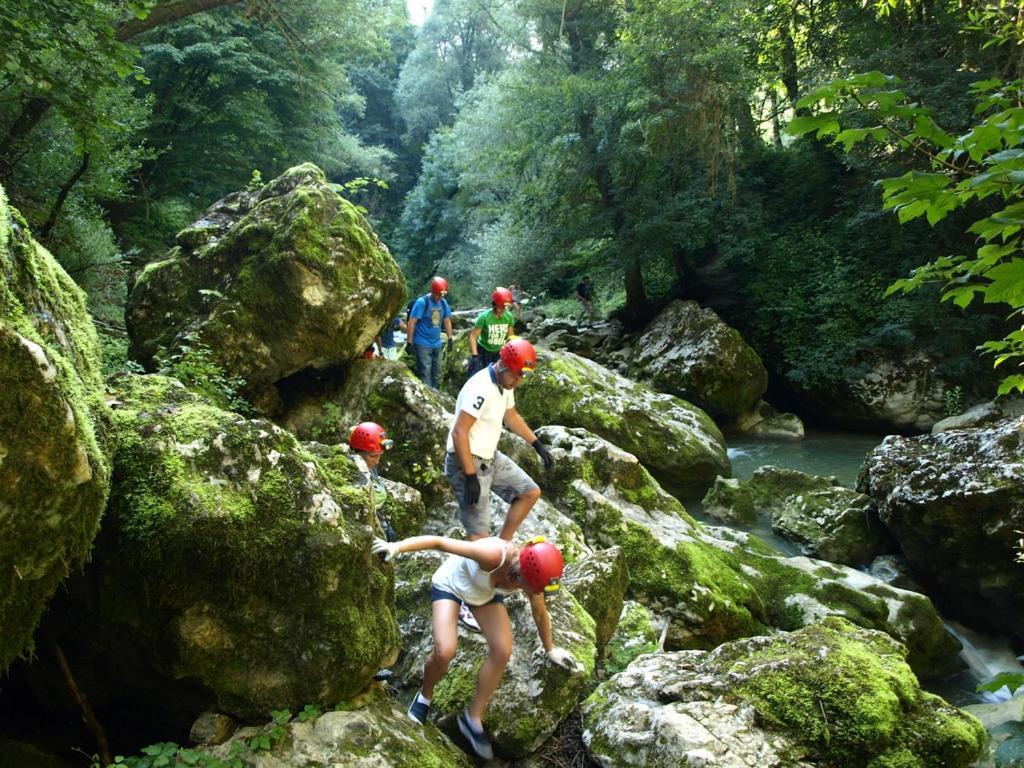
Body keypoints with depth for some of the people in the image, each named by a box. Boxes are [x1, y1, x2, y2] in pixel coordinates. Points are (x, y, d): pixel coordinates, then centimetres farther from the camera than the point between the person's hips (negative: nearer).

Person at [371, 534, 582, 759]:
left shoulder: (531, 573, -24)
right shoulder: (493, 555, -44)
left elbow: (541, 614, -3)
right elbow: (439, 541, -40)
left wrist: (550, 649, 11)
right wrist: (397, 546, -48)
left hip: (486, 592, 5)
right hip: (450, 583, -5)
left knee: (502, 652, -12)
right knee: (444, 652, -22)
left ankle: (473, 717, 8)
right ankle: (425, 695, 13)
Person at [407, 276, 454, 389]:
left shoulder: (443, 302, 3)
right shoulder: (422, 302, -14)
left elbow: (447, 321, 15)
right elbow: (412, 322, -13)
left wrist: (450, 339, 12)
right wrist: (409, 343, -14)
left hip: (437, 344, 6)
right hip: (422, 344, -6)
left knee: (437, 374, 12)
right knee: (425, 374, -9)